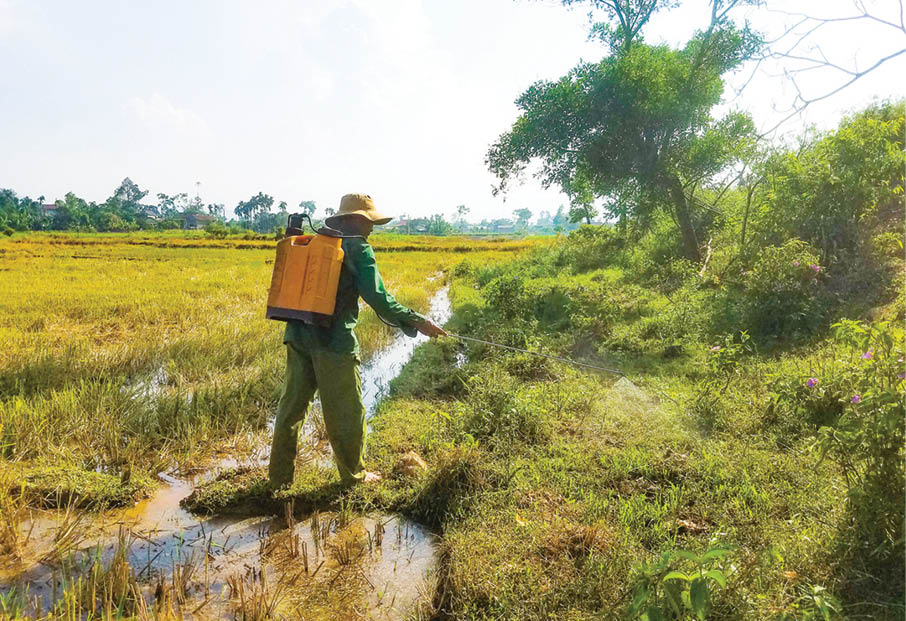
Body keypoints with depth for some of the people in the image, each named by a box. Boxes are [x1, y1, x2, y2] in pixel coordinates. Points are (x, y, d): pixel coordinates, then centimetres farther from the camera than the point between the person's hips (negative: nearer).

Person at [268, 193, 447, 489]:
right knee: (346, 411, 8)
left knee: (292, 405, 15)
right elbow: (377, 297, -15)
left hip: (298, 334, 7)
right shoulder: (357, 247, -6)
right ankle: (354, 474, 23)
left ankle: (280, 475, 25)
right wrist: (417, 322, -9)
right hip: (334, 341, -7)